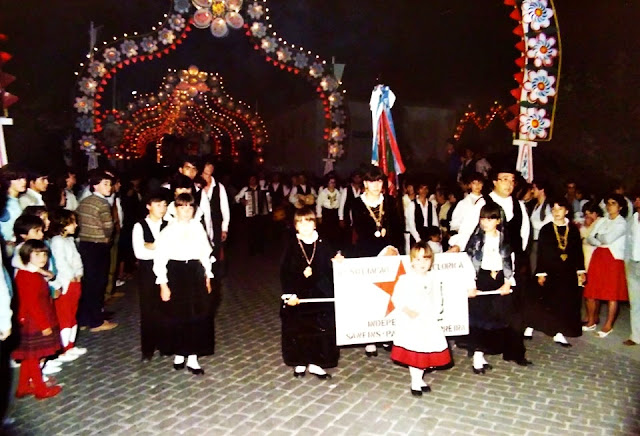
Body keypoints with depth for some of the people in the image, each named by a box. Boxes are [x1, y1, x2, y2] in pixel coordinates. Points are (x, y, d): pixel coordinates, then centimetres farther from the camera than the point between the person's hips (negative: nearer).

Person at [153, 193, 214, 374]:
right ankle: (178, 354, 30)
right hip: (175, 273, -2)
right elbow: (160, 258, -8)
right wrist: (163, 284, -10)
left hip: (195, 273, 3)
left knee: (197, 317, 4)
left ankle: (192, 358, 17)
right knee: (177, 317, 9)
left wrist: (207, 277, 9)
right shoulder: (169, 230, -8)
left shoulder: (198, 227, 2)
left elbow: (205, 253, 9)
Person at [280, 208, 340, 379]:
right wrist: (289, 294, -12)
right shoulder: (292, 246, -4)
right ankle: (300, 362, 26)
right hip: (298, 294, -1)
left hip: (320, 295, 1)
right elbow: (285, 272, -5)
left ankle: (315, 363, 20)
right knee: (298, 329, 6)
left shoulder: (322, 246, 1)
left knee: (320, 328, 4)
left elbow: (330, 269, 4)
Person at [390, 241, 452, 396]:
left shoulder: (431, 279, 3)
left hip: (428, 322, 5)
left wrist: (435, 312, 0)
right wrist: (406, 310, -22)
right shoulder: (406, 279, -11)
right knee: (413, 352, 2)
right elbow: (396, 297, -11)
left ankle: (419, 379, 30)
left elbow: (437, 297, 12)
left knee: (425, 351, 12)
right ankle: (415, 382, 17)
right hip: (410, 322, -4)